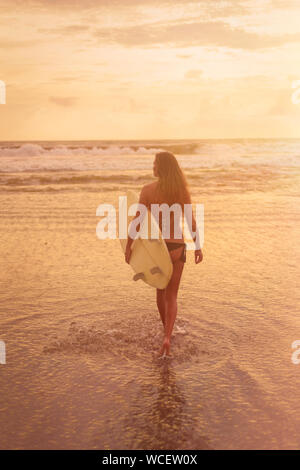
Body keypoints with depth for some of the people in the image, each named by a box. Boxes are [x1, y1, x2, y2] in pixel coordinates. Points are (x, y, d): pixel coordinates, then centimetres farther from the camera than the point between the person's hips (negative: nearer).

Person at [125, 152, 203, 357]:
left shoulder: (147, 190, -11)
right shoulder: (183, 191, -6)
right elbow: (191, 221, -4)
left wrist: (128, 246, -2)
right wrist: (198, 247, 6)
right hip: (176, 246, 0)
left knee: (161, 289, 24)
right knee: (171, 296, 7)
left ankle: (167, 330, 42)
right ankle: (167, 338, -12)